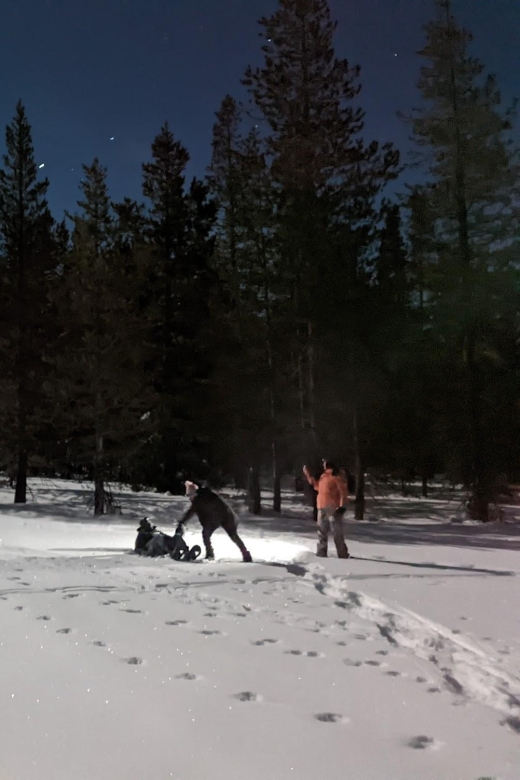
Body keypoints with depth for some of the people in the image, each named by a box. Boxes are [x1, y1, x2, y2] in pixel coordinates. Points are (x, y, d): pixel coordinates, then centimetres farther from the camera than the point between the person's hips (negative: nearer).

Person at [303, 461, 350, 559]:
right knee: (322, 532, 11)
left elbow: (343, 492, -12)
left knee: (337, 533, -7)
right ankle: (321, 553, 18)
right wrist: (308, 475, 32)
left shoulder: (337, 476, -8)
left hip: (333, 508, -9)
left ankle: (343, 555, -2)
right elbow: (317, 486, 33)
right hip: (322, 508, 9)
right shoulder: (323, 476, 17)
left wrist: (342, 506, -20)